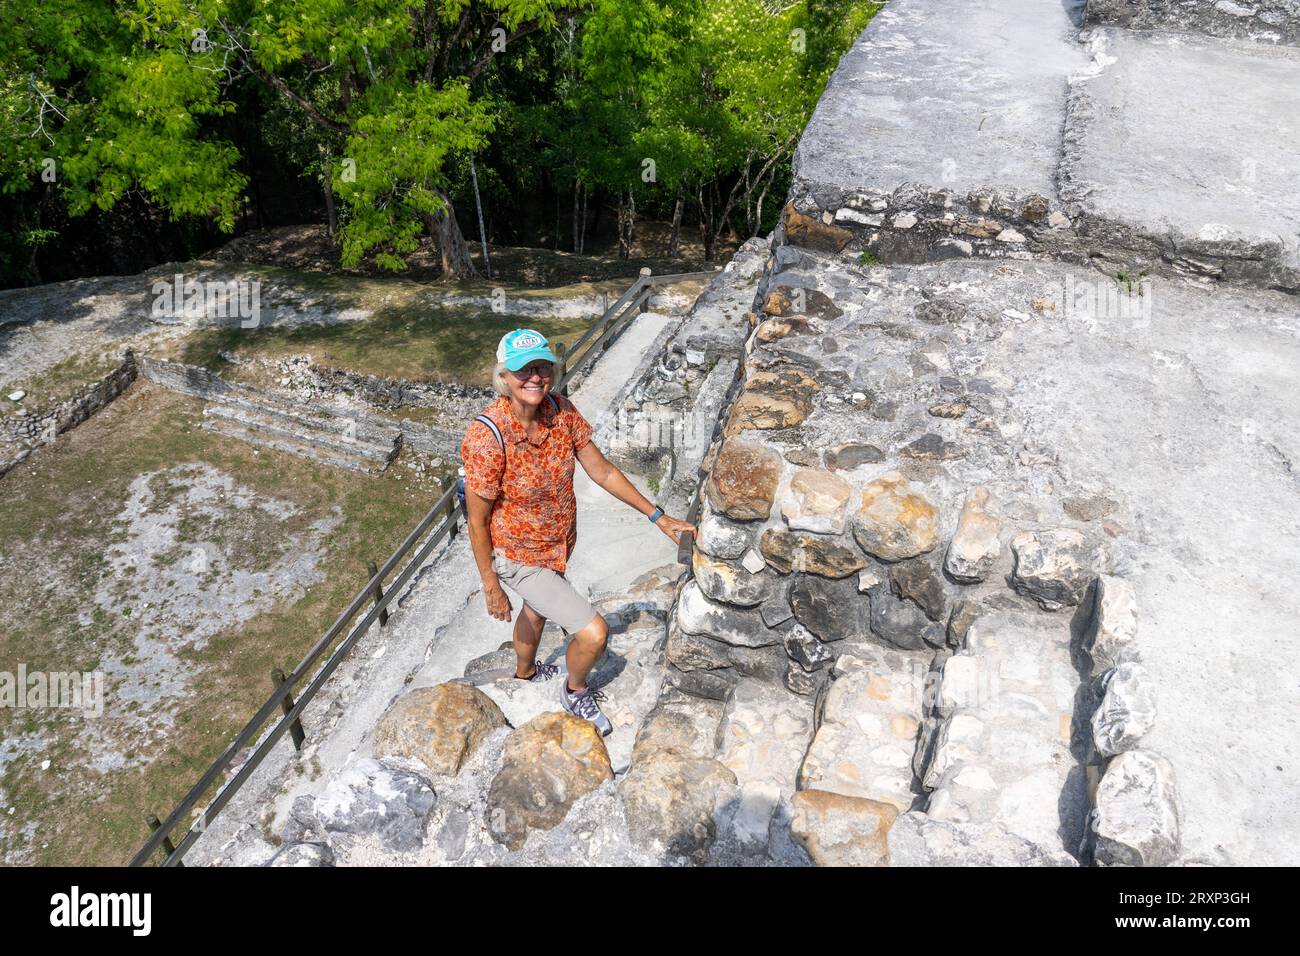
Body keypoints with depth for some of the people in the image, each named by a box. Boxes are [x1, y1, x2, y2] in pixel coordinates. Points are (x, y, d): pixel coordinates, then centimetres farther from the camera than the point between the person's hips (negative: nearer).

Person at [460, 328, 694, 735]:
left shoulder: (562, 411, -15)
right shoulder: (488, 435, -32)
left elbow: (602, 472, -7)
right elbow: (477, 521, -22)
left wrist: (658, 517, -8)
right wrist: (491, 587, -16)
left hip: (557, 545, 7)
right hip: (518, 557, -7)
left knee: (537, 607, 34)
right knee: (593, 632, -10)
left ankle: (525, 671, 66)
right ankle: (576, 693, 24)